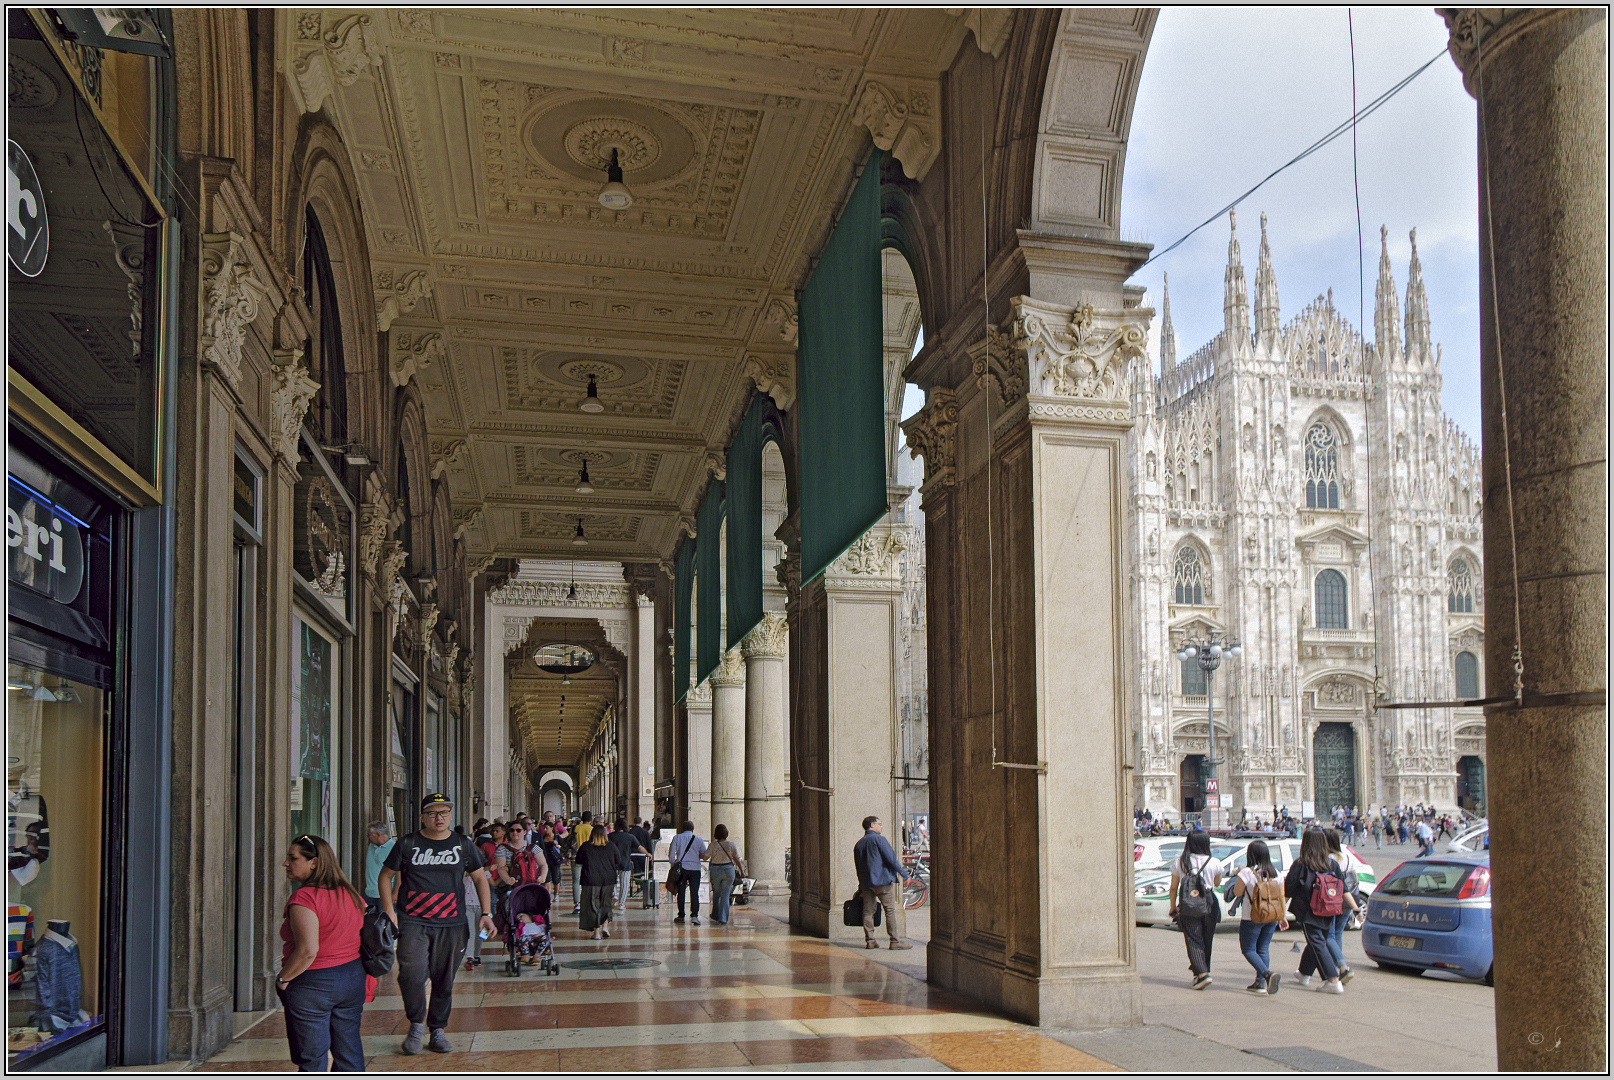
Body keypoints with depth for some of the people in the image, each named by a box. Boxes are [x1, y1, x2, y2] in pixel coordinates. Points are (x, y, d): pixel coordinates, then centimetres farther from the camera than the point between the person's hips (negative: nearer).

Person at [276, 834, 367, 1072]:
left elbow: (308, 950, -27)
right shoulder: (352, 894, 4)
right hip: (352, 979, 7)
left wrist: (283, 977, -12)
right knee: (349, 1052, 16)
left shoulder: (304, 898, -19)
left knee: (311, 1060, 5)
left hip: (311, 984, -7)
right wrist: (364, 995, 18)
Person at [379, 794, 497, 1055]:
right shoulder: (407, 844, 3)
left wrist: (486, 913, 6)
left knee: (444, 980, 6)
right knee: (412, 973, -18)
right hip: (412, 923, -2)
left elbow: (480, 878, 15)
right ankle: (416, 1024, 4)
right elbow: (386, 876, 11)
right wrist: (389, 912, 0)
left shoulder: (463, 845, 7)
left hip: (451, 925, 2)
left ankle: (437, 1030, 23)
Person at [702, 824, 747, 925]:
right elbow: (737, 859, 0)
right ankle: (723, 919, -4)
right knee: (725, 895, 2)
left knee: (716, 893, 19)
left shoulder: (713, 845, -7)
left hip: (715, 870, 0)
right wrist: (742, 871, 10)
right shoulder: (731, 845, -3)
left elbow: (705, 857, -6)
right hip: (728, 870, 0)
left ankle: (716, 916, 24)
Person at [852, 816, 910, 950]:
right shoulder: (879, 839, -5)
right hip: (882, 880, -7)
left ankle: (869, 940, 6)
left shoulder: (858, 844, 18)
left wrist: (861, 889, 25)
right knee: (890, 909, -4)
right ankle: (895, 941, -6)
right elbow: (891, 858, -11)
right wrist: (903, 873, -2)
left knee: (868, 911, 7)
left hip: (866, 882, 7)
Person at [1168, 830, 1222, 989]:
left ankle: (1202, 973, -15)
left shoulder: (1180, 862, -1)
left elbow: (1173, 887, 5)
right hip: (1209, 906, 1)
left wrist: (1173, 907, 15)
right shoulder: (1214, 863, -4)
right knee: (1206, 940, 17)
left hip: (1188, 909, -1)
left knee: (1193, 941, 0)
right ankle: (1203, 969, 27)